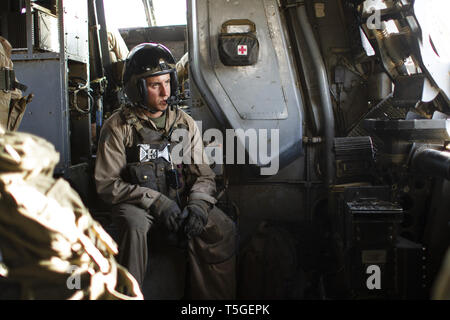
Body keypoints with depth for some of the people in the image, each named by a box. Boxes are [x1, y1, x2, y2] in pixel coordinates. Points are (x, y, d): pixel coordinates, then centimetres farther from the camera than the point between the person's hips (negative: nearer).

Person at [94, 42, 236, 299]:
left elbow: (204, 175, 8)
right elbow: (107, 184, -7)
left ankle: (215, 297, -6)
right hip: (135, 203, -2)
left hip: (180, 199, 3)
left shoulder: (186, 123, 8)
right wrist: (155, 201, -18)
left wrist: (197, 203, -15)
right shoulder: (118, 127, -3)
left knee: (224, 229, -20)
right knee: (135, 226, -36)